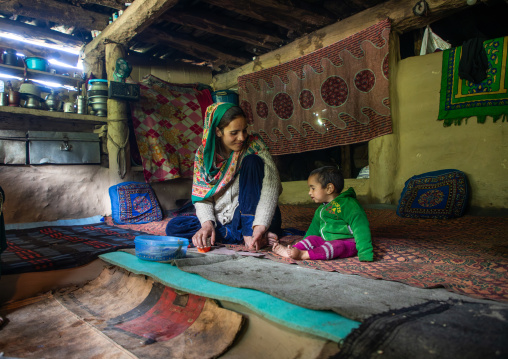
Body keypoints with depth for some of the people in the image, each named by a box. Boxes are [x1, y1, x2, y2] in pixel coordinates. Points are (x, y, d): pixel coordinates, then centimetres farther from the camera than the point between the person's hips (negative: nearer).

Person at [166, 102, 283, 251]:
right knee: (173, 227, -18)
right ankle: (243, 236, -21)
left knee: (252, 161, -21)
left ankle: (249, 232, -26)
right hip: (221, 222, 3)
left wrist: (260, 226, -33)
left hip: (250, 218, -3)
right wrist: (207, 223, -21)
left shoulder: (254, 145, -8)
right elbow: (202, 197, 0)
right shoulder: (203, 153, 0)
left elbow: (271, 186, -19)